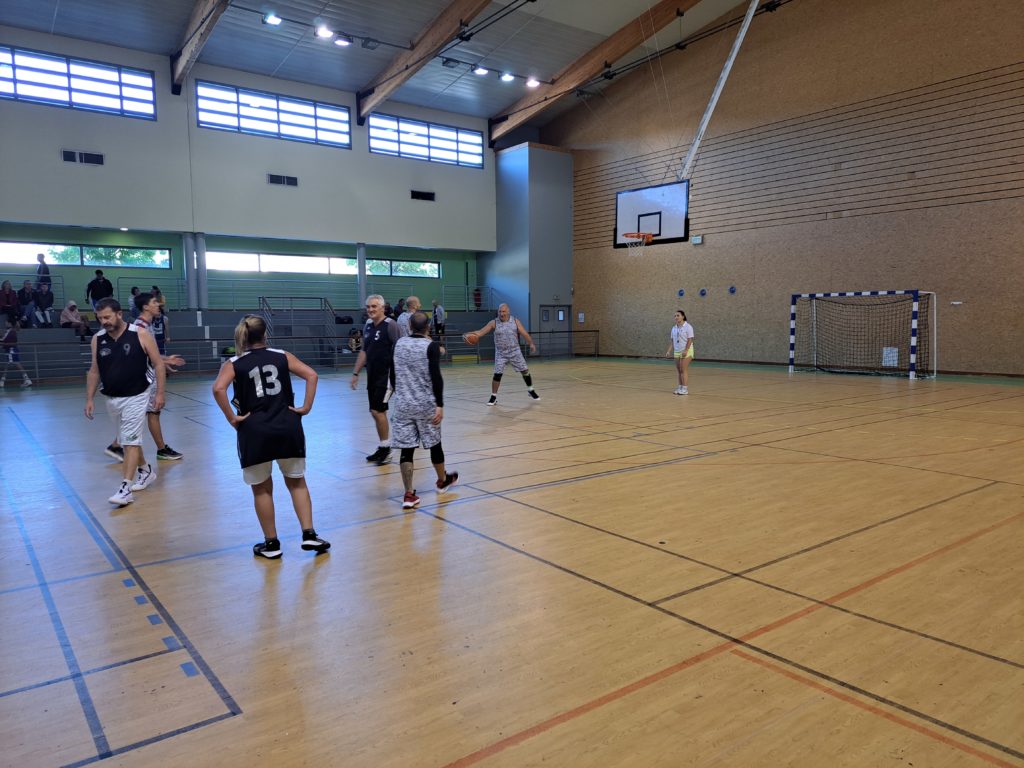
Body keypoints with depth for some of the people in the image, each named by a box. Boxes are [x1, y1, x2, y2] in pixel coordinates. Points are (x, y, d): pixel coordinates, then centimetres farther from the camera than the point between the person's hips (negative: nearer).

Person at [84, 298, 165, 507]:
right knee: (128, 440, 17)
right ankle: (146, 470, 37)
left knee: (130, 441, -10)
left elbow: (158, 364, -7)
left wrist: (160, 393, -11)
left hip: (136, 397, -5)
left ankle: (126, 488, -8)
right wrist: (89, 399, 6)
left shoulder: (140, 335, -11)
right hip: (112, 399, 5)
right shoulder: (97, 340, 1)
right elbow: (94, 371, 10)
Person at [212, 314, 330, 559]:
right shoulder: (282, 356, 7)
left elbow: (218, 388, -16)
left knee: (262, 488, 13)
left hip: (254, 431, -1)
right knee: (297, 482, 16)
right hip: (287, 427, 1)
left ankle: (271, 544, 21)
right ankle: (309, 535, 12)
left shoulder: (234, 364, 3)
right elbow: (311, 375, -3)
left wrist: (232, 418, -8)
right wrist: (306, 407, -2)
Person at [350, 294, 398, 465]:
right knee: (377, 411, 10)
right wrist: (355, 373, 16)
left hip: (386, 375, -7)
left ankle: (385, 448, 3)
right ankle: (383, 448, 19)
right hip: (372, 375, 8)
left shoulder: (390, 325, -12)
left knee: (377, 410, -10)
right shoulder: (367, 326, 11)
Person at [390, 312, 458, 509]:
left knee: (406, 448, 2)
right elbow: (436, 377, -16)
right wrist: (440, 405, -16)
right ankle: (443, 480, 36)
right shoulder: (431, 346, -8)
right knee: (434, 444, 16)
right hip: (426, 404, -3)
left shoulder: (399, 343, 6)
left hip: (402, 404, 3)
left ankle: (409, 494, -2)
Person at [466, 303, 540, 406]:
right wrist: (469, 335, -29)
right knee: (497, 375, -8)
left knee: (525, 371, 7)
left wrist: (531, 344, -11)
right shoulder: (494, 323, -8)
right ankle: (493, 397, 5)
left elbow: (524, 334, -1)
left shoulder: (515, 321, -4)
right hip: (501, 354, -1)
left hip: (515, 352, 1)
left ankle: (530, 390, 29)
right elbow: (481, 332, -14)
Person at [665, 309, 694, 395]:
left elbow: (690, 340, -13)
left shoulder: (688, 327, -8)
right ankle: (680, 388, 10)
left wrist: (686, 350, -22)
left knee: (683, 370, -10)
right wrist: (669, 351, 4)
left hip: (686, 352, -6)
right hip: (677, 352, 6)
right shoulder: (674, 328, 11)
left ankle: (684, 389, -7)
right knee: (679, 371, 5)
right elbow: (672, 341, 13)